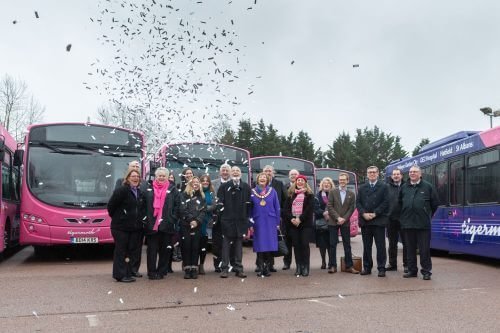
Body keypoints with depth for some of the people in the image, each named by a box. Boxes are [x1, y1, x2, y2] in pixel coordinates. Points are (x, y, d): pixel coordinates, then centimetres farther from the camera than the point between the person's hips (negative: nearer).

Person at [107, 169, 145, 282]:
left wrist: (140, 220, 12)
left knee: (132, 250, 10)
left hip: (135, 227, 7)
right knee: (120, 251, 0)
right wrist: (116, 218, -1)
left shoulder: (140, 193, 12)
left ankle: (128, 272, 19)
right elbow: (111, 205, -10)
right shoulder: (121, 190, -11)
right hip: (121, 226, -7)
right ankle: (120, 275, 5)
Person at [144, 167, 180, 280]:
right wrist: (147, 219, 0)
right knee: (152, 249, 2)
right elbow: (144, 206, 8)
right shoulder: (149, 189, 8)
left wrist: (172, 219, -5)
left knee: (165, 250, 5)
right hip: (151, 224, 0)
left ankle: (161, 271, 15)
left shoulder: (173, 190, 7)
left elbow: (177, 206, 3)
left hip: (166, 225, 0)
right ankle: (152, 272, 8)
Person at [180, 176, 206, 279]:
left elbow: (203, 211, 5)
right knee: (186, 246, -2)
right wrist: (190, 220, -12)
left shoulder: (201, 196, 14)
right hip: (185, 225, -2)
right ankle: (187, 269, 3)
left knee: (195, 247, 1)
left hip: (197, 225, 2)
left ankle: (194, 269, 5)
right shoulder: (185, 195, 6)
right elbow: (183, 209, -4)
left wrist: (197, 221, -9)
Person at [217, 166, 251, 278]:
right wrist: (222, 214, -8)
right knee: (226, 245, 2)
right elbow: (219, 203, -1)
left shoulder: (246, 187, 8)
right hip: (227, 220, -2)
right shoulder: (224, 187, 2)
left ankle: (238, 269, 14)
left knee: (239, 245, 8)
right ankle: (225, 268, 7)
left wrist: (248, 218, 3)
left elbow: (248, 204, 7)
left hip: (241, 221, 2)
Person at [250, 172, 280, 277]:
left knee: (269, 245, 0)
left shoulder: (272, 191, 5)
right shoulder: (252, 192, 4)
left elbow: (277, 207, 5)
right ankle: (260, 268, 8)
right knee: (259, 245, 1)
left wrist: (277, 223, 1)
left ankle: (267, 268, 9)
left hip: (270, 222, 0)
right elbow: (249, 208, 5)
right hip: (258, 222, 0)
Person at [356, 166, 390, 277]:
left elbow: (385, 203, -5)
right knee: (366, 246, 8)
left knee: (380, 246, -1)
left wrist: (374, 214, -12)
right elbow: (358, 202, 8)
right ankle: (367, 267, 15)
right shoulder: (362, 188, 14)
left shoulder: (384, 187, 3)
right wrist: (364, 214, -8)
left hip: (379, 221, -3)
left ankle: (381, 268, 4)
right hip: (365, 221, 3)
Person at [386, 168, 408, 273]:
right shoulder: (388, 187, 6)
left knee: (406, 242, 4)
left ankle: (406, 264, 13)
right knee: (392, 243, 11)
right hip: (391, 219, 2)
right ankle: (392, 264, 20)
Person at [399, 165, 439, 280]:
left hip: (423, 223, -3)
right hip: (407, 223, 3)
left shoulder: (428, 186, 3)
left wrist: (428, 215, 10)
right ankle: (412, 270, 19)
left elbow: (435, 203, 8)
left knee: (424, 249, -1)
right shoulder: (404, 187, 11)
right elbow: (400, 202, 21)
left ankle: (426, 271, 8)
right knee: (410, 249, 9)